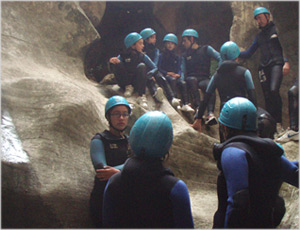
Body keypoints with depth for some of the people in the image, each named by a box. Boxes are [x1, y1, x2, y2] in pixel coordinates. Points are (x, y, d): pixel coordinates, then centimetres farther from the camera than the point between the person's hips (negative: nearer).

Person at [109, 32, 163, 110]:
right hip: (125, 82, -1)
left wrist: (148, 74, -18)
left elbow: (155, 68, 3)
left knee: (142, 66, -28)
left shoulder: (143, 56, 10)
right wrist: (112, 61, -32)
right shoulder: (123, 56, 6)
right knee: (117, 65, -21)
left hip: (138, 83, 1)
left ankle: (142, 96, -42)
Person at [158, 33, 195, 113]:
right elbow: (159, 68, 3)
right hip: (165, 76, -3)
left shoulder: (177, 57, 24)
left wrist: (177, 74, -10)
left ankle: (185, 104, -38)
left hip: (175, 76, 3)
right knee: (172, 80, -37)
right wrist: (167, 73, -12)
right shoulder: (161, 56, 14)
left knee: (183, 83, -29)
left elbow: (179, 69, 13)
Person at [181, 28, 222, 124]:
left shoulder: (206, 49, 15)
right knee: (192, 80, -37)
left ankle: (210, 113, -53)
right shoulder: (186, 55, 25)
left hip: (203, 79, -1)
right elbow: (182, 71, 19)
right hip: (190, 79, 2)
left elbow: (220, 58, 5)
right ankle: (198, 107, -51)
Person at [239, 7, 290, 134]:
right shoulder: (259, 36, 24)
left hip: (277, 64, -5)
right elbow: (248, 53, 24)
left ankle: (279, 122, -17)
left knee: (274, 91, -24)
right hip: (264, 67, 5)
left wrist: (286, 62, -12)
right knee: (267, 96, -1)